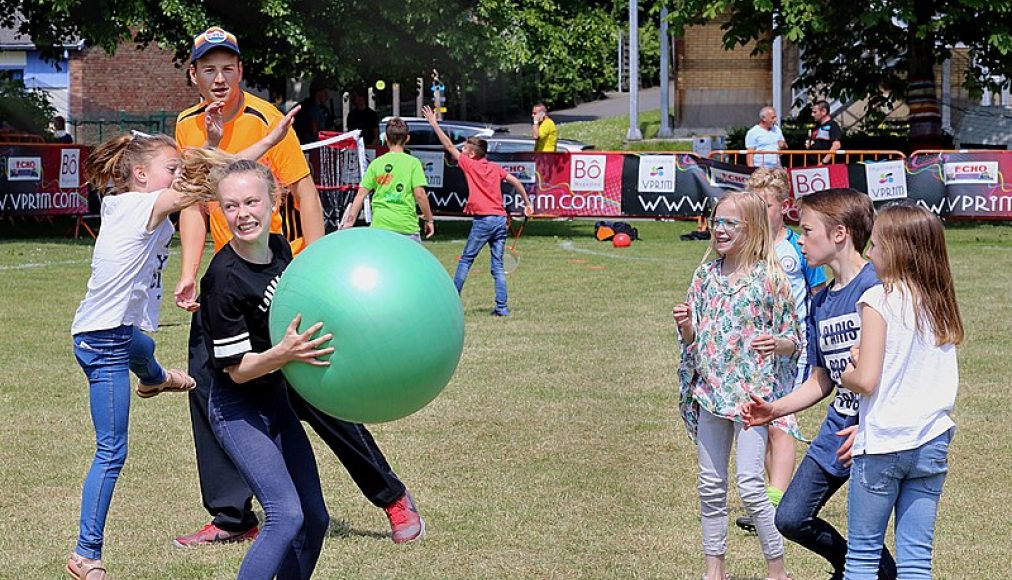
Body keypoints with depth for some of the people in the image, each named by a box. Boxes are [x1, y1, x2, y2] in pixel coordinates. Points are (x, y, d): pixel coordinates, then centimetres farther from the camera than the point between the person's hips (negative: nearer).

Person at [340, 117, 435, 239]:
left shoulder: (376, 163, 6)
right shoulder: (413, 163, -2)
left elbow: (361, 194, 5)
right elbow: (420, 194, -8)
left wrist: (350, 220, 8)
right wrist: (429, 220, 3)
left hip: (380, 224, 2)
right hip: (407, 225, -2)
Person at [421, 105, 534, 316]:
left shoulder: (470, 165, -3)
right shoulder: (495, 168, 12)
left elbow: (449, 146, 0)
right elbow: (516, 182, 13)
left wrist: (434, 124, 6)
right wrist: (527, 204, 20)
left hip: (483, 220, -5)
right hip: (500, 219, 5)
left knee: (465, 261, 4)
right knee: (498, 265, 6)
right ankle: (501, 306, 0)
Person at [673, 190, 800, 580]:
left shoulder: (769, 278, -7)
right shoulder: (706, 274, 7)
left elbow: (793, 340, -2)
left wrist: (775, 343, -23)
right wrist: (685, 325, -7)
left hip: (753, 393, -5)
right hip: (711, 391, 5)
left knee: (750, 484, -9)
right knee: (710, 485, 10)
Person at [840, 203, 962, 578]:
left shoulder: (879, 299, -11)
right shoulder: (941, 303, 8)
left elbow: (866, 380, -16)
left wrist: (846, 375, 5)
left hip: (883, 445, -5)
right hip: (933, 443, 5)